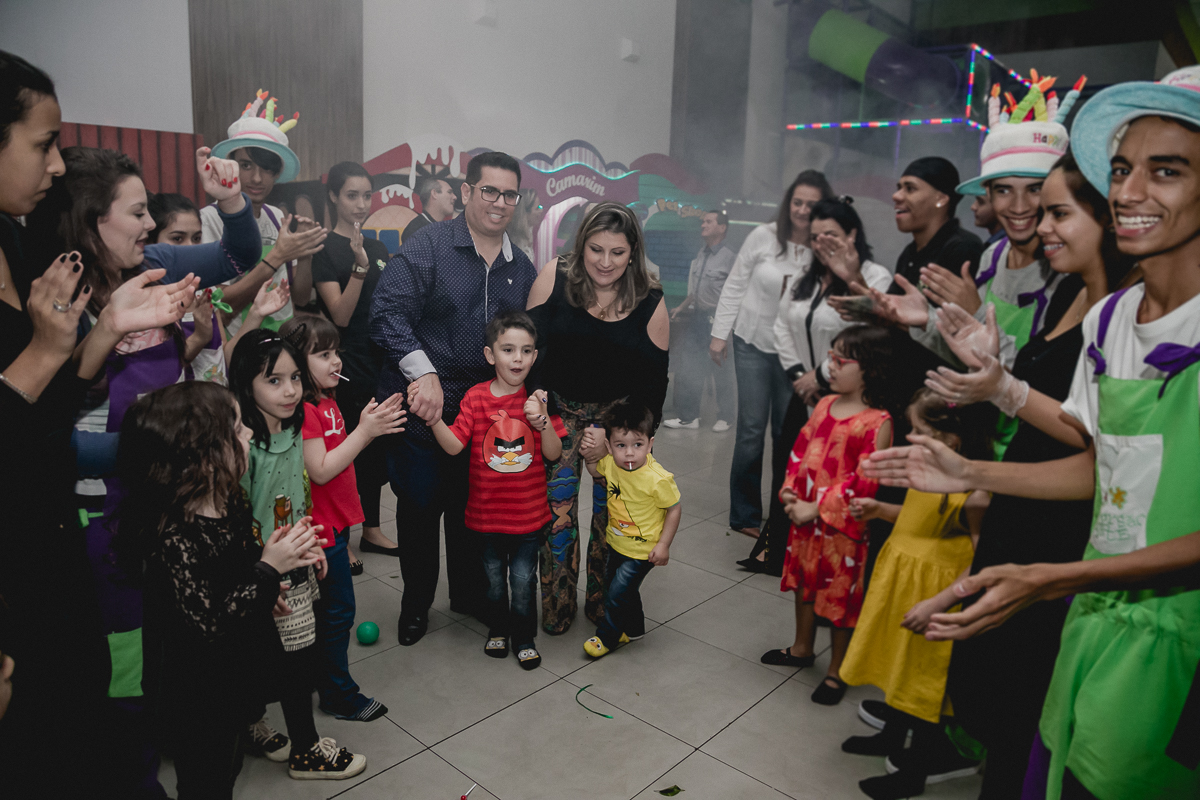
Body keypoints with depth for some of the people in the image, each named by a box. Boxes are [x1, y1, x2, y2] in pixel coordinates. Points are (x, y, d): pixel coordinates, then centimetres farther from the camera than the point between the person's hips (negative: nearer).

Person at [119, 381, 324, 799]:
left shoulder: (228, 502, -8)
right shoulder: (172, 537, -34)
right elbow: (209, 627, -32)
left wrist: (285, 554, -7)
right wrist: (269, 568, -29)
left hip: (235, 681, 8)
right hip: (196, 705, -7)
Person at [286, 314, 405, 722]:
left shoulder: (327, 401, 8)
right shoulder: (303, 411, -21)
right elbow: (320, 471, -25)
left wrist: (370, 426, -1)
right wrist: (365, 431, -24)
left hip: (334, 522, 9)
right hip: (320, 527, -9)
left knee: (328, 608, 20)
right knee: (337, 609, 2)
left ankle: (322, 678, 36)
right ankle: (339, 695, 17)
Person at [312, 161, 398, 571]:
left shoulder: (378, 248, 12)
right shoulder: (325, 248, -8)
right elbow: (341, 314, -17)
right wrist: (360, 265, -25)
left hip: (379, 358, 7)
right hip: (345, 361, -7)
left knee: (375, 444, 13)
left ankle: (371, 530, 26)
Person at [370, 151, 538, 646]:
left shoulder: (522, 268, 8)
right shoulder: (428, 247, -8)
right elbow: (388, 313, -17)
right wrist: (424, 373, -27)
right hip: (421, 404, -4)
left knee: (474, 507, 16)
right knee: (419, 506, 9)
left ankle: (470, 595, 38)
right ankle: (415, 603, 31)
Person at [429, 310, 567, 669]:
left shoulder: (540, 398, -6)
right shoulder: (476, 397, -7)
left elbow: (554, 454, -9)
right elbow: (454, 445, -13)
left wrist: (542, 420, -25)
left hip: (529, 511, -1)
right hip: (488, 509, 1)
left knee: (523, 577, 7)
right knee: (493, 574, 17)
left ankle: (524, 637, 28)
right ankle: (497, 628, 41)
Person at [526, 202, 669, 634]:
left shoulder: (650, 301, -10)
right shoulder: (555, 275, -12)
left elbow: (654, 378, -2)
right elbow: (530, 342, -8)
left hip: (618, 414, 1)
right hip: (559, 408, 0)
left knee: (612, 510, 3)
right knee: (556, 507, -4)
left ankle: (603, 602, 24)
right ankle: (558, 604, 16)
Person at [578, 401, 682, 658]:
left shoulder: (657, 479, -31)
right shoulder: (610, 463, -15)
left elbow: (675, 508, -17)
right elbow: (599, 475, 9)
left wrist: (664, 544, -16)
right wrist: (591, 455, -12)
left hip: (642, 550, -7)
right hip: (616, 542, 7)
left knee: (618, 592, 2)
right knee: (613, 585, 22)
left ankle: (607, 636, 29)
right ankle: (633, 629, 47)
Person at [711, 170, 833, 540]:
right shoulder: (763, 236, -6)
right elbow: (735, 286, 0)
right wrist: (720, 333, 0)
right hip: (753, 343, -1)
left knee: (787, 432, 7)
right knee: (752, 429, 1)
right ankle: (745, 515, 15)